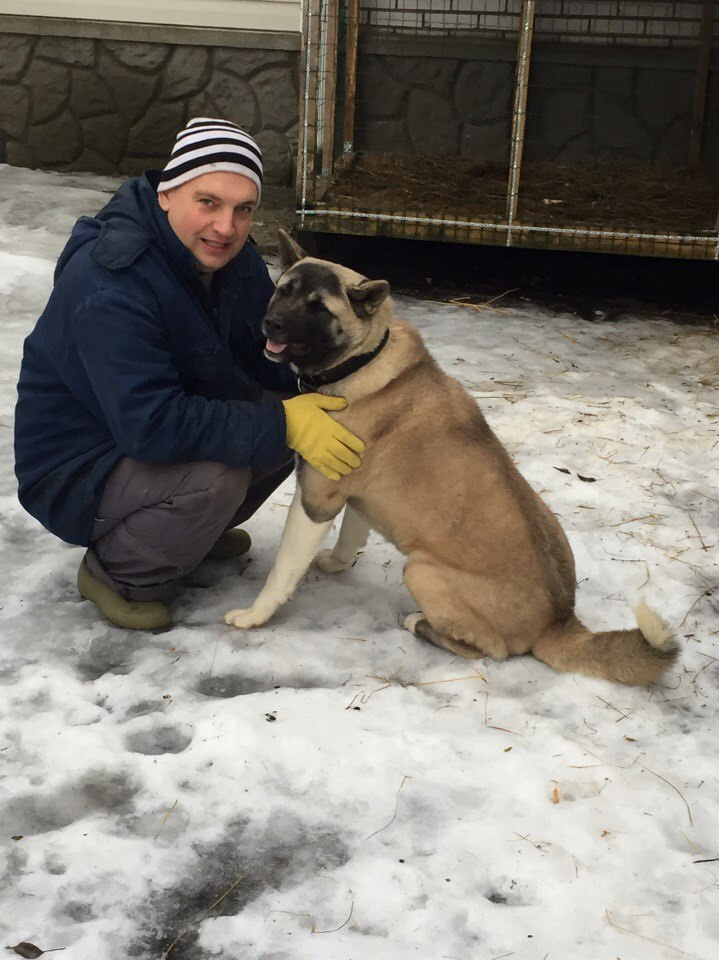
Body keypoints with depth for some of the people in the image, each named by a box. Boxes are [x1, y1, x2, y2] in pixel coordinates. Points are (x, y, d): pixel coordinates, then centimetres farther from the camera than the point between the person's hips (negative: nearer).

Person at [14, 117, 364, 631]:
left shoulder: (232, 257, -5)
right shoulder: (110, 287, -32)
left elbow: (274, 352, 5)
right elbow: (150, 425, -39)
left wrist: (308, 399, -15)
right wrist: (281, 426, -37)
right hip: (75, 472, -8)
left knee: (287, 416, -8)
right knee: (215, 475, -33)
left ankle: (198, 528, 14)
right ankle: (119, 574, -5)